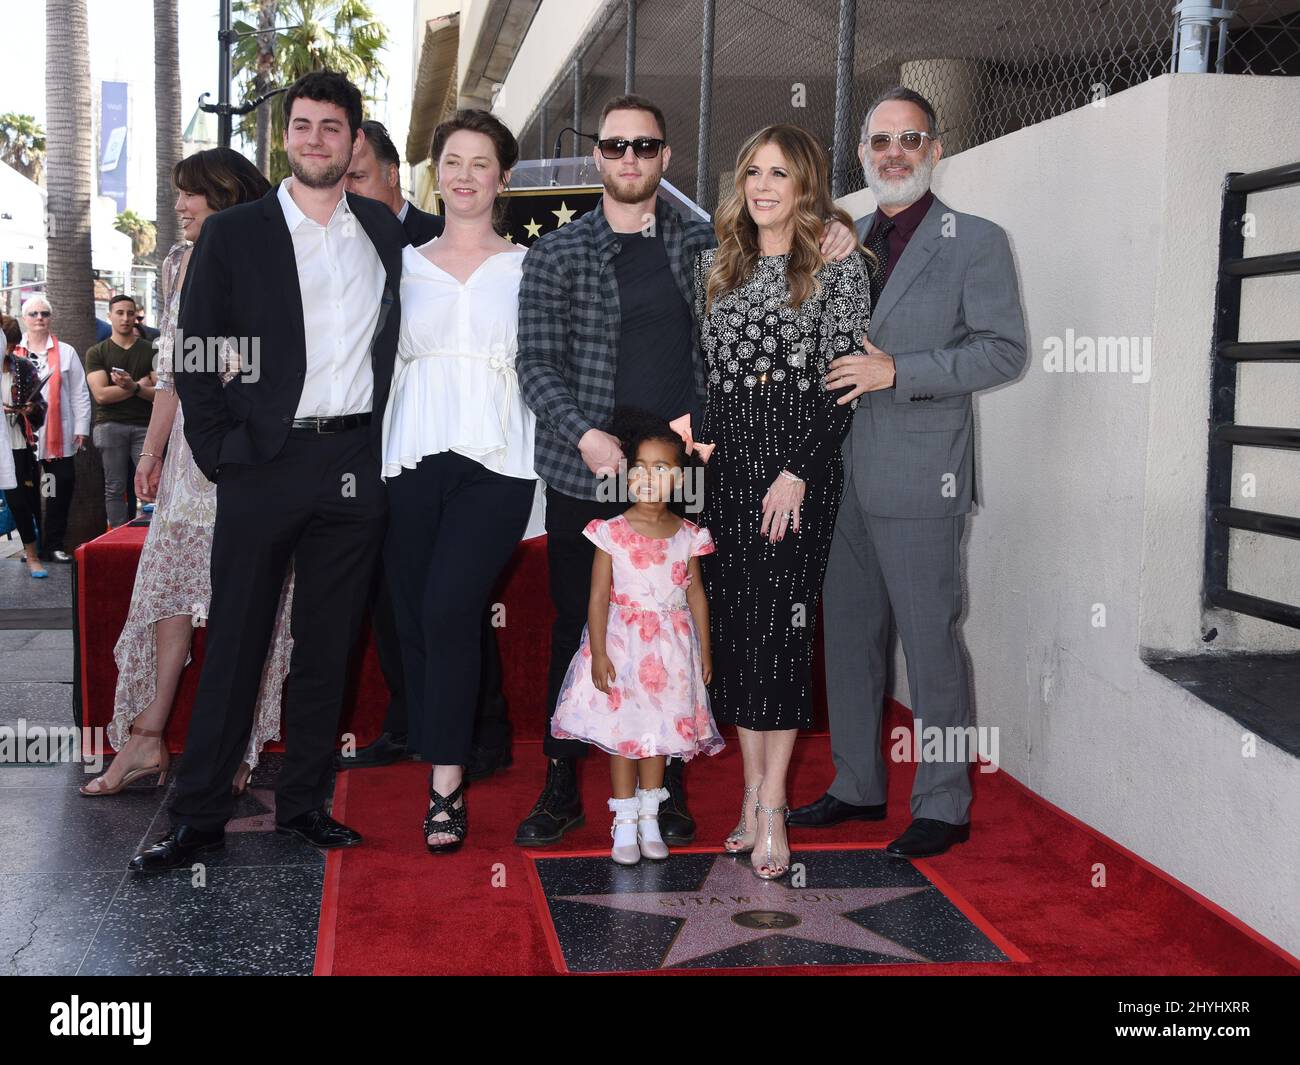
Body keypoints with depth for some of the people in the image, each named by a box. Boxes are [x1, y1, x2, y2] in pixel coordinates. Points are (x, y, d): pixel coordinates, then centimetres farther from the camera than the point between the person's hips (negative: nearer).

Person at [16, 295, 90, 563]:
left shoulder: (66, 352, 8)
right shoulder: (13, 353, 8)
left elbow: (79, 393, 4)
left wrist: (81, 428, -1)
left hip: (59, 435, 0)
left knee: (62, 489, 0)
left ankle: (55, 544, 9)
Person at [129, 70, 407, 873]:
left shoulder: (386, 231, 11)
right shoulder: (234, 235, 2)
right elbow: (196, 357, 1)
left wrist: (391, 439, 4)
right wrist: (219, 456, -6)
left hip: (356, 465, 3)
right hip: (265, 465, -2)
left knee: (329, 646, 9)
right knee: (236, 642, 1)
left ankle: (305, 802, 20)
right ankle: (201, 814, 10)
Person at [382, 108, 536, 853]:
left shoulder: (527, 268, 10)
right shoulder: (405, 264, 16)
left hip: (493, 462, -3)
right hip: (413, 458, 3)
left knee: (449, 611, -15)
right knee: (415, 621, 3)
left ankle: (447, 785, -8)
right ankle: (445, 761, 19)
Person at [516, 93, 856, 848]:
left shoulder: (704, 244, 9)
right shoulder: (557, 254, 3)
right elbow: (537, 365, -2)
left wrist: (832, 234, 2)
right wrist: (585, 435, -18)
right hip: (585, 476, -1)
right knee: (576, 629, 5)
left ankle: (667, 790, 22)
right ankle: (562, 787, 20)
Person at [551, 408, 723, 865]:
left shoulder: (687, 535, 0)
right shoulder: (612, 532, -8)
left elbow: (695, 594, 7)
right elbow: (598, 597, -8)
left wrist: (704, 651, 8)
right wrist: (599, 654, -13)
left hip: (670, 648, 3)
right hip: (622, 643, -2)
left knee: (658, 731, 10)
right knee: (622, 732, 1)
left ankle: (650, 819, 22)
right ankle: (625, 823, 12)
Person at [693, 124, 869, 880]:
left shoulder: (838, 268, 0)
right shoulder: (715, 265, 15)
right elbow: (696, 368, 15)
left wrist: (797, 471, -14)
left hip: (800, 465, -5)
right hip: (726, 463, 5)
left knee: (782, 626, -6)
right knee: (734, 627, 5)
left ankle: (772, 809, 0)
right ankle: (753, 793, 16)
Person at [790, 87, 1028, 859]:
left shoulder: (976, 242, -3)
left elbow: (1006, 350, -10)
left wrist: (898, 372, -18)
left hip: (920, 483, -6)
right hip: (846, 478, 7)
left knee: (930, 643, 0)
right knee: (849, 636, 13)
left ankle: (944, 807, 14)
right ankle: (858, 787, 28)